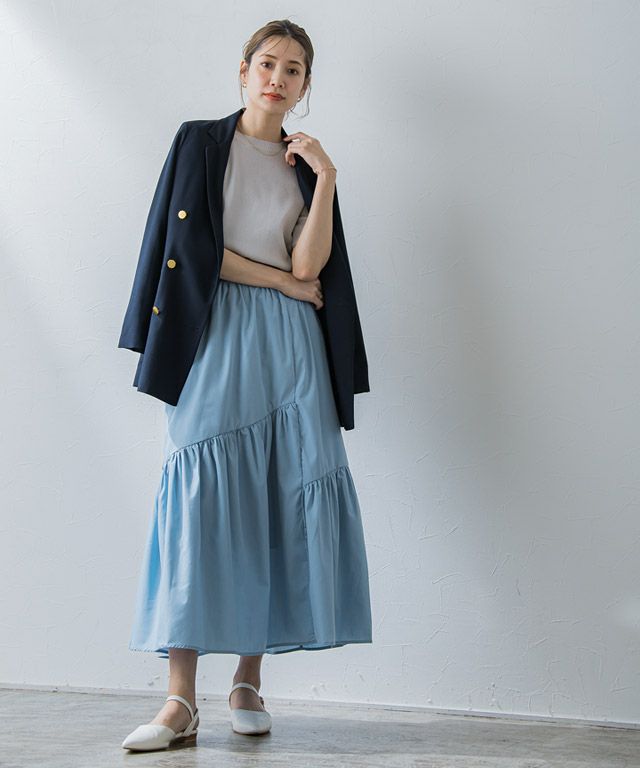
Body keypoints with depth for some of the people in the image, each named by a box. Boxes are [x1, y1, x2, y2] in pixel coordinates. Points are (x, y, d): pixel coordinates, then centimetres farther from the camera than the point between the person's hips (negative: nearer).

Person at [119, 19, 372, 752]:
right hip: (216, 333, -3)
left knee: (282, 501, -4)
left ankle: (249, 681, 5)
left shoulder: (305, 164, 15)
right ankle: (181, 700, -14)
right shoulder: (201, 141, 7)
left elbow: (308, 265, 0)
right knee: (200, 496, -13)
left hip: (288, 343, 3)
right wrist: (284, 281, -2)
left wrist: (326, 177, -4)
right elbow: (192, 248, -5)